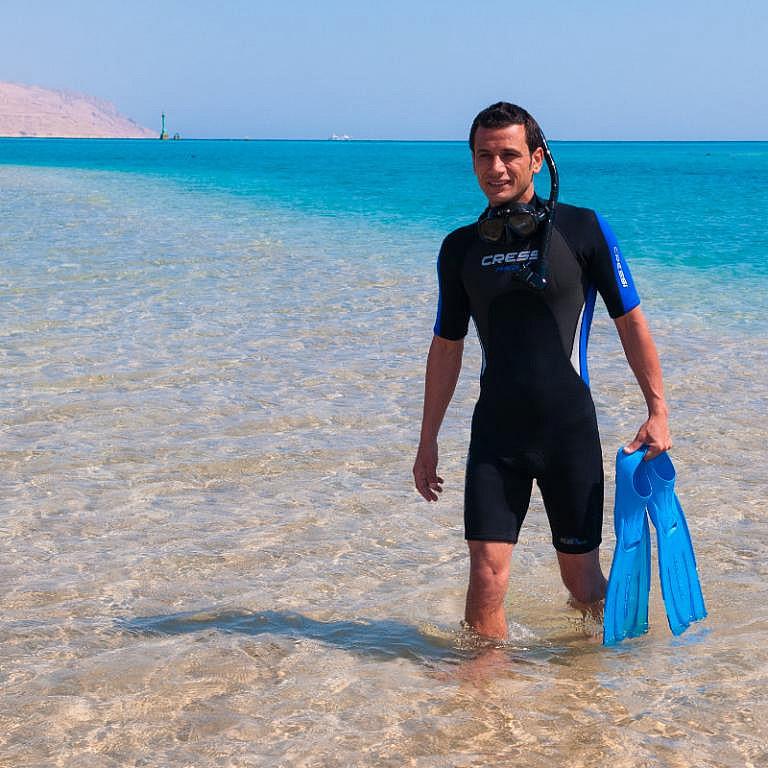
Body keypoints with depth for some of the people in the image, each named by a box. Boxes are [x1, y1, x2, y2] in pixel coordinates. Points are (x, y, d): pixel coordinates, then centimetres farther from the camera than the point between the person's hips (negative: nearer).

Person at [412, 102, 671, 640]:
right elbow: (448, 345, 13)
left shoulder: (583, 230, -3)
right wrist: (428, 440, 13)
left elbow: (630, 322, 2)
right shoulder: (461, 248, 6)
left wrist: (658, 410, -3)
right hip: (496, 434, 2)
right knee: (486, 576, -7)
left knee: (582, 580, 8)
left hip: (570, 432, -2)